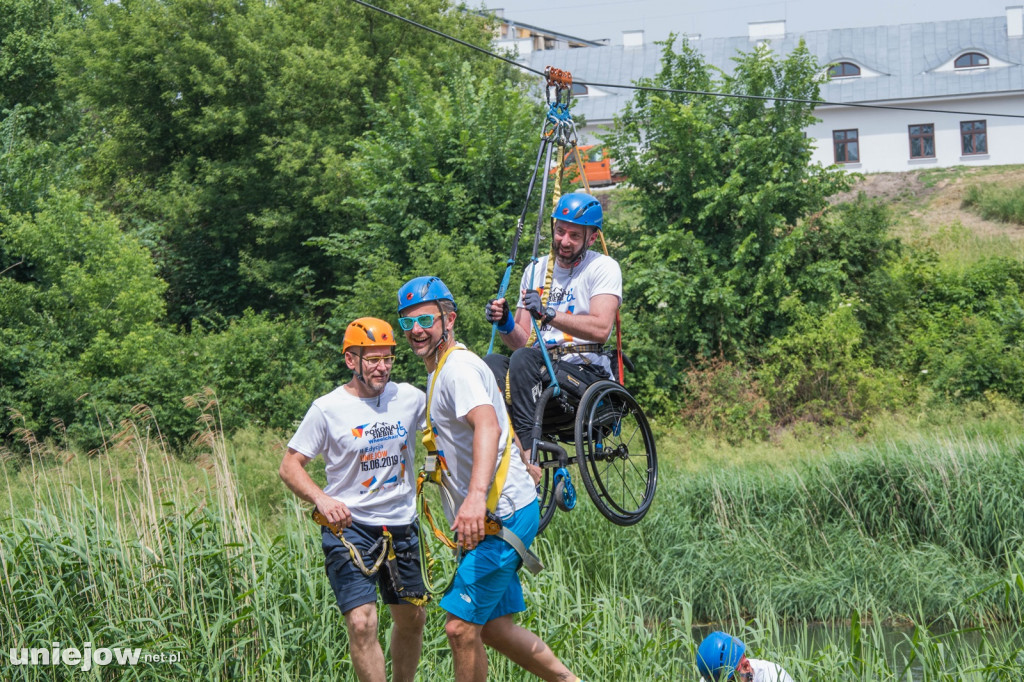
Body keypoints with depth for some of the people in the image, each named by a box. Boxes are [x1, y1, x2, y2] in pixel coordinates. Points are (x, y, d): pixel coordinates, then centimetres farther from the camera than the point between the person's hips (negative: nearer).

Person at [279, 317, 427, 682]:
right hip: (348, 526, -4)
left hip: (402, 526, 4)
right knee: (362, 623, -16)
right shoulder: (327, 409, -8)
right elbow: (290, 466, -5)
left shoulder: (411, 398, 1)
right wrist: (321, 499, -24)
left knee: (412, 620, 13)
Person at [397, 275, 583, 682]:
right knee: (492, 626, 14)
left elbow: (488, 425, -33)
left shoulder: (458, 367, -15)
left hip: (503, 511, -11)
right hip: (491, 513, 11)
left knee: (461, 626, -10)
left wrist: (476, 496, -45)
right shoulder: (441, 370, 19)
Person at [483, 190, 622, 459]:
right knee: (492, 362, -25)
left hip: (587, 371, -5)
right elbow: (521, 341, 15)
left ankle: (528, 453, -39)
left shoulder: (603, 267, 2)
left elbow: (601, 329, -16)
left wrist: (548, 314, -27)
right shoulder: (536, 270, 18)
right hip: (541, 369, 5)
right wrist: (505, 324, -9)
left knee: (524, 359, -33)